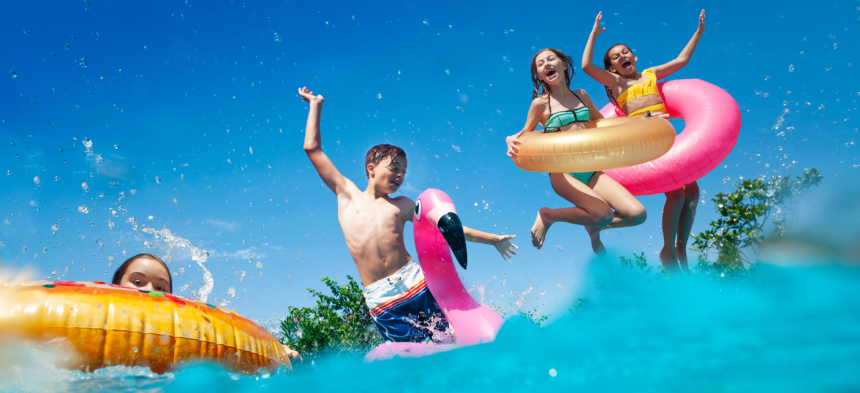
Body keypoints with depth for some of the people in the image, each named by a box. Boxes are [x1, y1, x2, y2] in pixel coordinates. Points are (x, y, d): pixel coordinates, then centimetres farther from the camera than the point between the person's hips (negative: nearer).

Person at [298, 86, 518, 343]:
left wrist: (492, 239, 20)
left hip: (415, 281, 1)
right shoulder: (347, 194, 13)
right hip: (380, 298, -1)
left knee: (449, 343, -9)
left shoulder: (402, 205, 17)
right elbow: (313, 149, 14)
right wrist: (316, 105, 20)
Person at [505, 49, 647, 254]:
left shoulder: (581, 96, 13)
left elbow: (600, 121, 29)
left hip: (591, 170, 5)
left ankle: (594, 228, 19)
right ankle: (547, 215, -1)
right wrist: (511, 141, -14)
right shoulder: (541, 103, 1)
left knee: (637, 214, -12)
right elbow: (524, 135, 11)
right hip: (562, 173, -5)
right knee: (604, 214, -28)